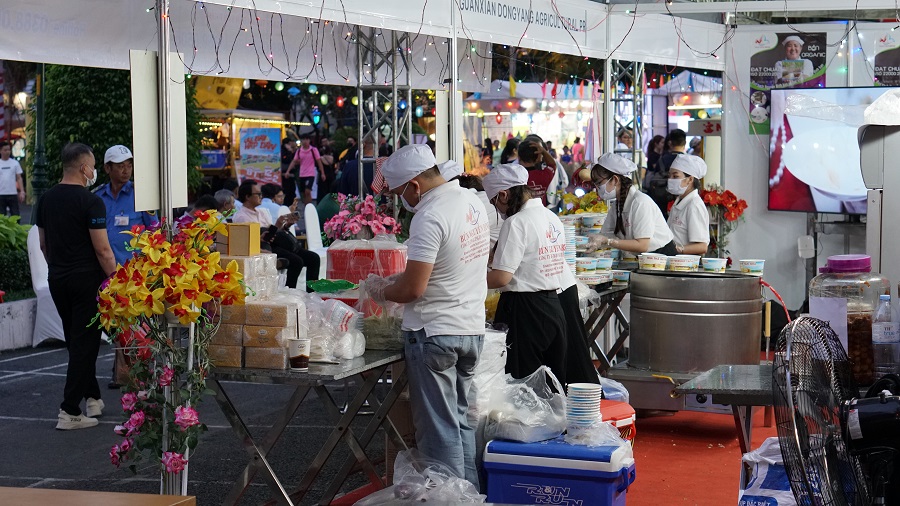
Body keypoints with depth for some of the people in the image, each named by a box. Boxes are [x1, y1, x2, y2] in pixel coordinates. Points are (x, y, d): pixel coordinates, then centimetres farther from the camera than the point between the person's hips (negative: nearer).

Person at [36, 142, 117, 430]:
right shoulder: (90, 202, -14)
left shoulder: (46, 199, 7)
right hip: (86, 280, -7)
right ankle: (69, 411, -5)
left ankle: (92, 398, 26)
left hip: (57, 280, 7)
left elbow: (43, 245, 14)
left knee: (75, 341, 18)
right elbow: (102, 249, -16)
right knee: (85, 343, -2)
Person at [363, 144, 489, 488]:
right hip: (472, 328, 9)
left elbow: (412, 289, -21)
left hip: (434, 333, -9)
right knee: (460, 419, 18)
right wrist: (398, 279, 15)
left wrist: (380, 290, -2)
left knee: (439, 430, 0)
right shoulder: (473, 202, 7)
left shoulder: (429, 218, -20)